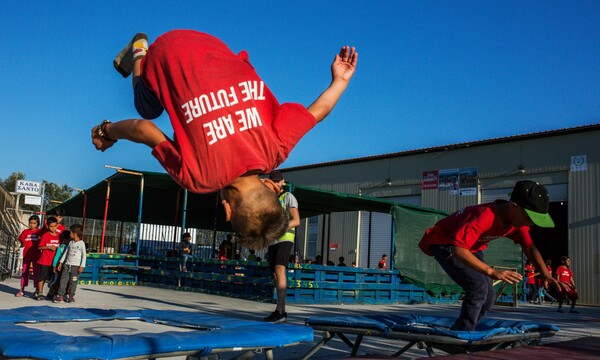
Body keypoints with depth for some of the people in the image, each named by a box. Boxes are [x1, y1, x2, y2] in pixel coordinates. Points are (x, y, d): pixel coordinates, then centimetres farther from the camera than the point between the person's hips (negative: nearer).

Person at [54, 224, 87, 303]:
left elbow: (84, 255, -6)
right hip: (67, 264, 5)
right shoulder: (70, 242, 11)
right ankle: (60, 296, 1)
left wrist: (82, 266, -12)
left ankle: (71, 296, 8)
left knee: (73, 282, -1)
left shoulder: (81, 243, -6)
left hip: (75, 266, -5)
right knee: (63, 280, -1)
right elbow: (66, 252, 18)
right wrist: (61, 262, 15)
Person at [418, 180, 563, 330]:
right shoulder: (485, 216, -38)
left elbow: (529, 247, -4)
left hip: (471, 248, 9)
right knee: (478, 288, -23)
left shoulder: (518, 220, -11)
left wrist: (545, 274, -20)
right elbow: (458, 250, -44)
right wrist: (492, 271, -49)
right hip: (444, 244, -9)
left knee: (488, 296, 3)